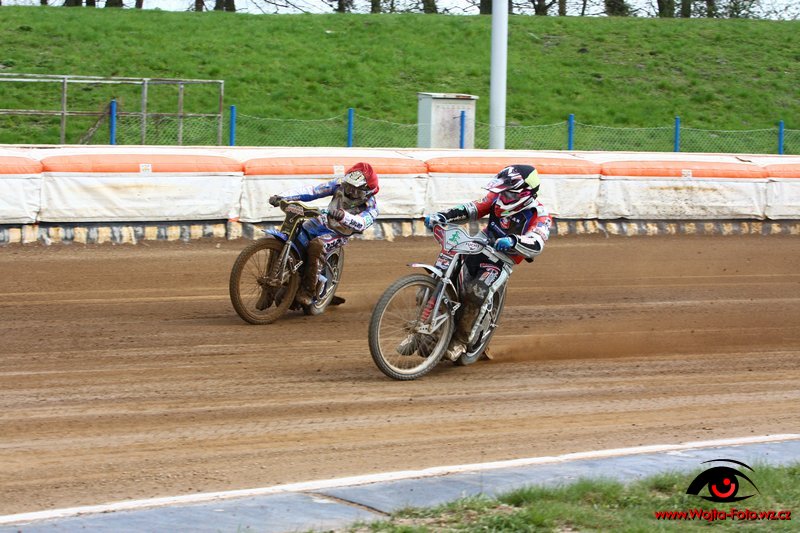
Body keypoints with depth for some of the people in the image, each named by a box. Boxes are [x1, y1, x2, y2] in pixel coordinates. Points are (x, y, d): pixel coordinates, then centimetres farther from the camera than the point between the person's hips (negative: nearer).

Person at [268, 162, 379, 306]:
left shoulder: (370, 207, -14)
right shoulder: (340, 184, -4)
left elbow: (361, 223, -35)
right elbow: (312, 191, -7)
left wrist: (343, 216, -56)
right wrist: (282, 196, -17)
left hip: (339, 234, -5)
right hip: (322, 222, 5)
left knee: (316, 245, -37)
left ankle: (308, 291, -31)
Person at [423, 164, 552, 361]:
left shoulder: (538, 214, -14)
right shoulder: (499, 198, 3)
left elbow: (536, 244, -30)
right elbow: (471, 209, 5)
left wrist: (513, 240, -51)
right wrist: (443, 216, -11)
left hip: (502, 258, -6)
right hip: (479, 247, 6)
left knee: (475, 293, -30)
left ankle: (460, 341, -16)